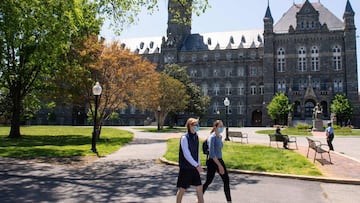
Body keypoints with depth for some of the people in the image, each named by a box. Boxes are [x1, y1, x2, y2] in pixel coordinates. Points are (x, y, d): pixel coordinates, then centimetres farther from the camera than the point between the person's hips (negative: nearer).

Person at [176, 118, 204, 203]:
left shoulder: (196, 137, 5)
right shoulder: (184, 138, -17)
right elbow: (186, 154, -21)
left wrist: (198, 164, 11)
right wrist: (197, 165, -23)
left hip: (194, 167, 7)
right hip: (185, 168, -6)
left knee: (199, 187, 9)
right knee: (182, 189, 5)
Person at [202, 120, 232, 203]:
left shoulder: (220, 137, 8)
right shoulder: (212, 137, -17)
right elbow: (211, 153, -22)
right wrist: (219, 165, -23)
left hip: (220, 160, 8)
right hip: (212, 162, -8)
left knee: (226, 180, 4)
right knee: (208, 181, 4)